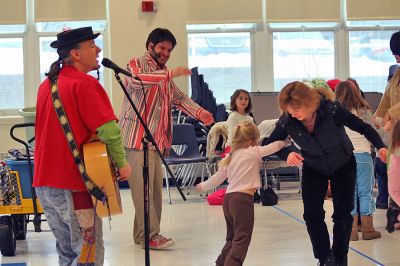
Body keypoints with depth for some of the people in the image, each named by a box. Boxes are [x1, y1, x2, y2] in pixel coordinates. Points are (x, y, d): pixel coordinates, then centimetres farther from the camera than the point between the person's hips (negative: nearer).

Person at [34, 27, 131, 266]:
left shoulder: (47, 85, 13)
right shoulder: (84, 83, -13)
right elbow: (109, 129, -20)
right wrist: (122, 163, -6)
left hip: (44, 183, 8)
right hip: (73, 186, -8)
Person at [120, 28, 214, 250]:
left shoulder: (165, 75, 24)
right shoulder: (138, 64, -3)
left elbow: (179, 97, 16)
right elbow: (136, 80, -26)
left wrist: (199, 112, -2)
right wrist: (170, 73, -30)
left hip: (156, 140, 9)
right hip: (137, 138, -9)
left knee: (155, 188, 8)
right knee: (143, 188, -9)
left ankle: (142, 234, 16)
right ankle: (150, 236, -7)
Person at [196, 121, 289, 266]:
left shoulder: (229, 157, 14)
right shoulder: (253, 152, -4)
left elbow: (217, 178, 21)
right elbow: (274, 147, 1)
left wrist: (202, 186, 37)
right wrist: (287, 140, 19)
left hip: (228, 198, 8)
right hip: (243, 199, -8)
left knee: (232, 238, 20)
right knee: (242, 238, -8)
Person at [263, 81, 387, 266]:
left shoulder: (331, 110, -33)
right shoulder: (288, 121, -27)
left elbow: (363, 128, -24)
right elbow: (270, 144, -15)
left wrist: (380, 146, -40)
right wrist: (287, 153, -36)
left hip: (343, 166, -2)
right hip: (313, 169, 2)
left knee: (343, 214, -2)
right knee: (312, 214, -9)